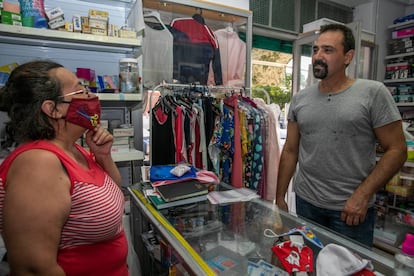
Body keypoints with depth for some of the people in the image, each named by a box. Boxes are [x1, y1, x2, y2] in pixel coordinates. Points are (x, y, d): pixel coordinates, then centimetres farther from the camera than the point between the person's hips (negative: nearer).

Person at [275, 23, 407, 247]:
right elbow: (290, 151, 5)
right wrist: (279, 198, 5)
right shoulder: (299, 99, 3)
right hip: (306, 202, 3)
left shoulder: (373, 93, -7)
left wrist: (362, 195, -14)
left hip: (352, 208, -3)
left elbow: (396, 150, -6)